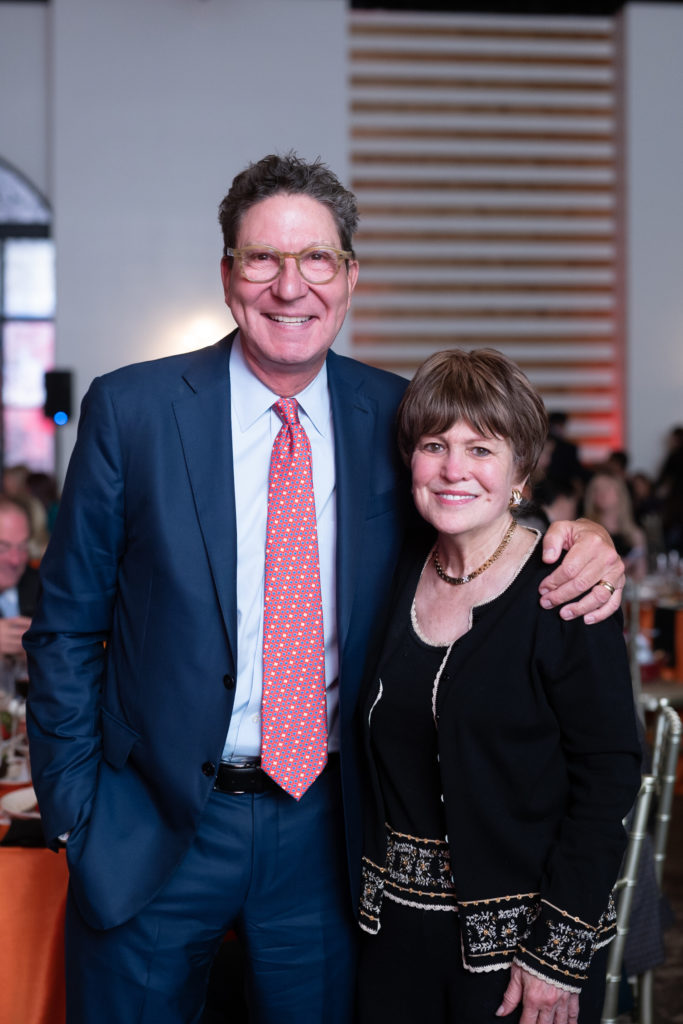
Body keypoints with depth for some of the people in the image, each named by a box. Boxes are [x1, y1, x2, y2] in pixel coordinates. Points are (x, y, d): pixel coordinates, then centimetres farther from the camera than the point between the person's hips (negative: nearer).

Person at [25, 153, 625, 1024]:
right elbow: (67, 627, -2)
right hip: (152, 832, -2)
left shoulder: (395, 415, 0)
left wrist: (577, 545, -10)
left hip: (325, 831, 2)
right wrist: (75, 813, -5)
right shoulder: (130, 410, -7)